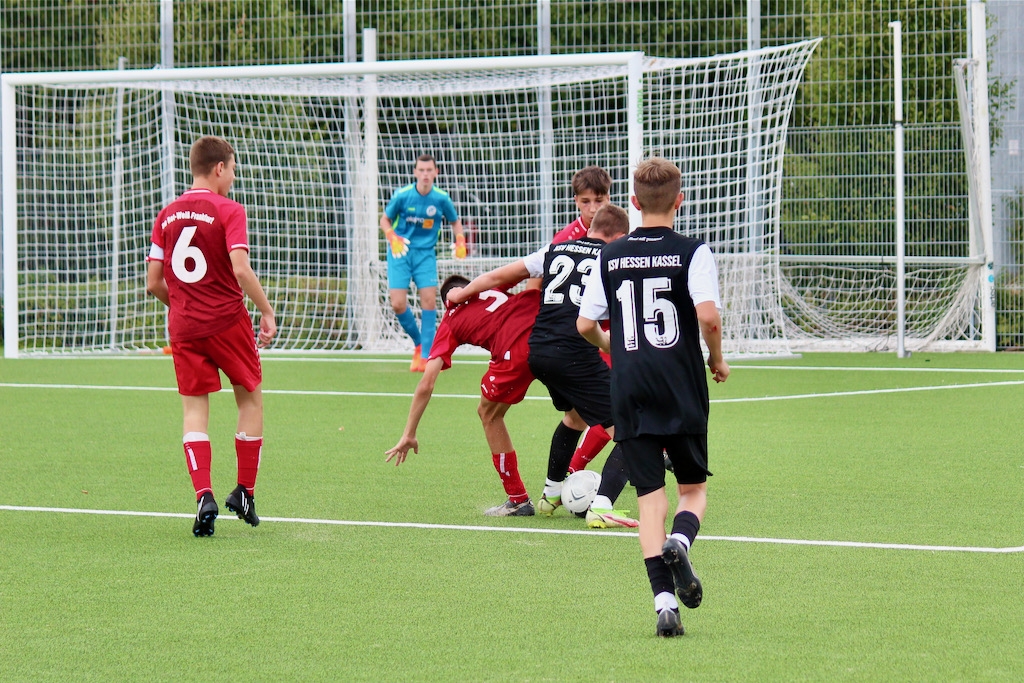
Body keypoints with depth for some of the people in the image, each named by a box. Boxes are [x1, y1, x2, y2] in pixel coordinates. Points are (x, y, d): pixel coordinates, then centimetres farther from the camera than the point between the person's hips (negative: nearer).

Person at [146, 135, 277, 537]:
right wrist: (266, 312, -9)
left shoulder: (167, 215, 8)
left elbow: (153, 283, 7)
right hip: (227, 320, -4)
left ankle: (203, 496, -12)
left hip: (183, 325, 4)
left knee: (194, 409, 4)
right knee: (251, 397, 14)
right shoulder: (228, 211, -7)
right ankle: (245, 493, 17)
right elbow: (240, 269, -19)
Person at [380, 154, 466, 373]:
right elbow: (385, 219, 4)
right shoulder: (402, 196, -10)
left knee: (429, 299, -13)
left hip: (425, 253, 1)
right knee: (398, 304, -10)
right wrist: (392, 238, -15)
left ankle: (425, 356, -5)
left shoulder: (441, 199, -6)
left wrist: (460, 240, -5)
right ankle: (418, 342, 18)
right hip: (401, 251, -1)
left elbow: (455, 221, 12)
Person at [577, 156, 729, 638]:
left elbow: (585, 325, 6)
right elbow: (708, 314, -17)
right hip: (682, 389, -2)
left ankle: (664, 598, -9)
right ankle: (679, 543, -20)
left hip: (629, 393, 2)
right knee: (693, 487, 13)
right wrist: (717, 359, 1)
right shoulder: (691, 252, -4)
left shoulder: (611, 256, 6)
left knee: (650, 496, 4)